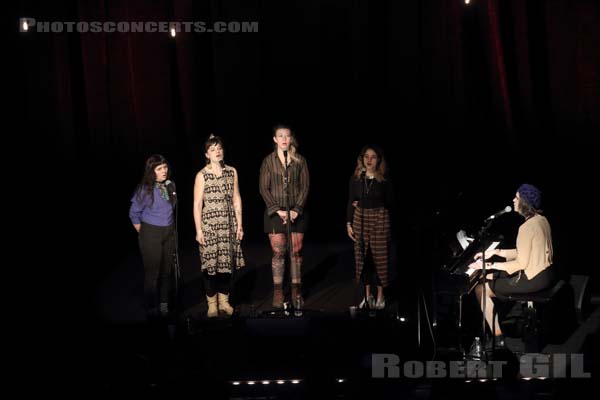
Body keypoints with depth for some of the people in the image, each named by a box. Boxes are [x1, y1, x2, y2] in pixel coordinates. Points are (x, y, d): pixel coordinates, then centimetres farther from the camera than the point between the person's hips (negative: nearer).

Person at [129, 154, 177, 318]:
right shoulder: (145, 189, -13)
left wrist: (170, 228, 12)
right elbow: (134, 214, -5)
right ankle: (152, 308, 13)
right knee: (152, 271, 1)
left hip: (169, 232, 5)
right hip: (151, 233, -5)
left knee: (167, 270, 10)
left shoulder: (170, 186, 1)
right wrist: (143, 234, -1)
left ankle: (164, 304, 24)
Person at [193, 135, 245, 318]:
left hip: (229, 224, 3)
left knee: (227, 262, 7)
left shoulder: (232, 172, 6)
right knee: (210, 263, -1)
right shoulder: (202, 175, -4)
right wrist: (198, 230, -8)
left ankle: (224, 301, 19)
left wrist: (239, 225, 6)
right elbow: (197, 205, -4)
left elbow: (236, 200, 9)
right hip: (209, 224, -3)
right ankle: (212, 304, 10)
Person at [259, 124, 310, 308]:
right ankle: (278, 293, 5)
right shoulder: (268, 161, 2)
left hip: (296, 212, 1)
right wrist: (278, 210, -10)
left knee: (296, 252, 3)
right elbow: (263, 188, -1)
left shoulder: (300, 161, 5)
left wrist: (296, 210, -9)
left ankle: (296, 291, 11)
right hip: (275, 212, -1)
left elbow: (305, 186, 2)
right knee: (278, 252, -1)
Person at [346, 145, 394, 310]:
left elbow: (390, 203, 1)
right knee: (362, 256, 5)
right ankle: (367, 294, 17)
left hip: (380, 219, -2)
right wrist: (349, 223, 2)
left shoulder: (384, 179, -3)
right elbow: (351, 202, 8)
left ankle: (380, 296, 13)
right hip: (360, 219, 2)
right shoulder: (356, 178, 2)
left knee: (380, 257, 1)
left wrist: (363, 204, -5)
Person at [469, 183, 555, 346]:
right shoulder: (541, 219, 6)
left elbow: (521, 264, -22)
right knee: (490, 278, 20)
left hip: (533, 279, -10)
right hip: (545, 273, 10)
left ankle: (498, 337, 1)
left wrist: (490, 265, -17)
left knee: (481, 289, -3)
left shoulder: (526, 227, -24)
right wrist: (495, 252, 9)